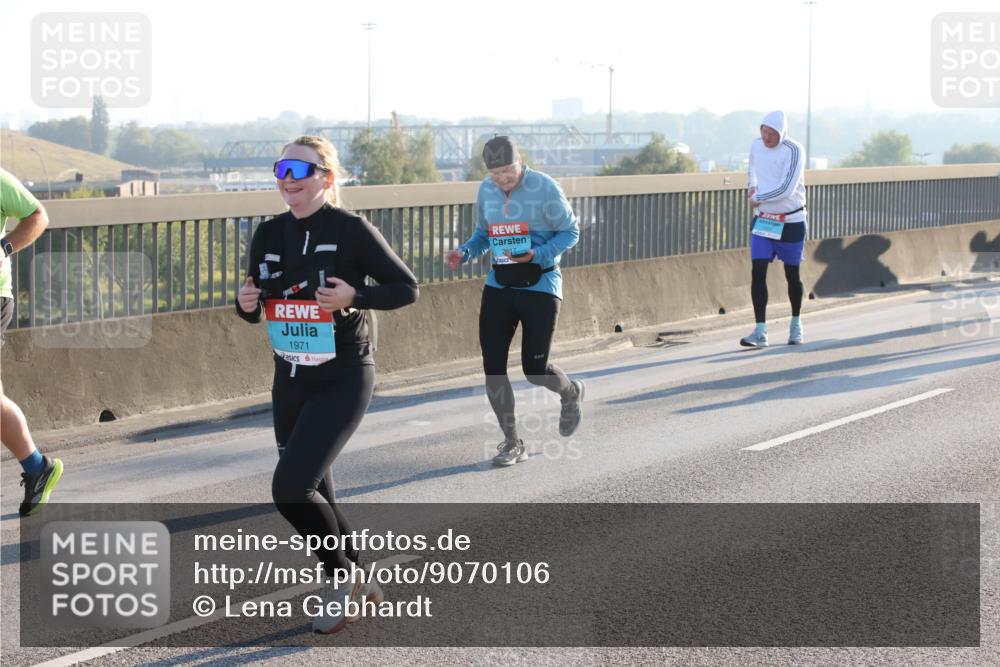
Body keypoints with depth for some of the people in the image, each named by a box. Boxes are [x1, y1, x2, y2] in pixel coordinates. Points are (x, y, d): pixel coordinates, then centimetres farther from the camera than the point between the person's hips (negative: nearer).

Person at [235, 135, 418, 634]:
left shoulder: (351, 230, -11)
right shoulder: (268, 235, 5)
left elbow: (407, 287, -5)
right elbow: (256, 311, 15)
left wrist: (354, 296, -21)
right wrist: (245, 304, -8)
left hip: (343, 381, -6)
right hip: (290, 382, 6)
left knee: (290, 487, -16)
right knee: (315, 497, 12)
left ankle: (342, 578, 6)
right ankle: (356, 584, 33)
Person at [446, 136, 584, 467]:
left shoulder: (545, 188, -14)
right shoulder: (486, 191, 3)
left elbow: (570, 232, -8)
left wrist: (537, 255, -23)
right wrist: (464, 252, -5)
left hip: (540, 287, -5)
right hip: (499, 286, 5)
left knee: (534, 368, -2)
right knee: (492, 365, -3)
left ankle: (571, 393, 35)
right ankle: (511, 442, 9)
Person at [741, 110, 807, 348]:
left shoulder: (794, 151, -17)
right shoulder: (756, 145, 0)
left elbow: (786, 189, -24)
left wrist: (757, 199, -13)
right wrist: (752, 185, 3)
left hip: (791, 222, -4)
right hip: (762, 220, 4)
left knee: (792, 275, 9)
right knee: (758, 272, -10)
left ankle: (796, 324, 31)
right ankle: (760, 332, -12)